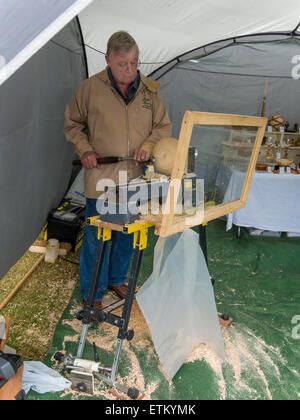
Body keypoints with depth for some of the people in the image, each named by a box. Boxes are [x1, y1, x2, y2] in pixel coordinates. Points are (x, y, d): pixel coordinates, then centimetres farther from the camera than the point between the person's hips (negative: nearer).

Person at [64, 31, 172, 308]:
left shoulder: (150, 89, 5)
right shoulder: (90, 88, -3)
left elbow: (163, 126, 12)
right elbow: (73, 125, 8)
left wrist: (148, 146, -7)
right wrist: (85, 150, -9)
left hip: (137, 176, 4)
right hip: (102, 176, -3)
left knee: (128, 233, 15)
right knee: (97, 236, 2)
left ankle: (116, 278, 38)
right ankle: (92, 292, 21)